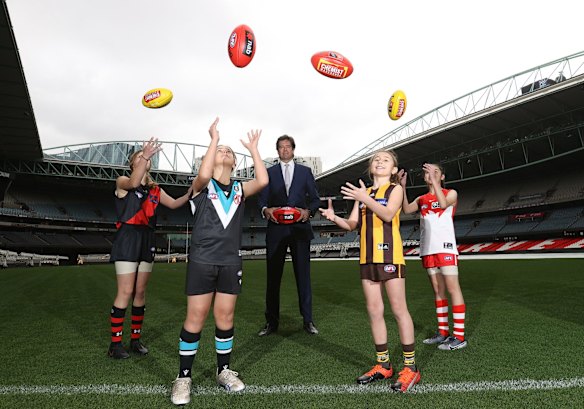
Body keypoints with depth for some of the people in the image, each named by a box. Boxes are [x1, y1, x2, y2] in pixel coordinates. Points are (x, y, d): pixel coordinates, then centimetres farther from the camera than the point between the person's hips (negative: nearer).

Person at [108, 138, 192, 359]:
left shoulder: (155, 189, 15)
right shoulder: (122, 182, 1)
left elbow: (174, 204, 10)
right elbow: (134, 183, -22)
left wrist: (190, 193, -6)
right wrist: (145, 155, -32)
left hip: (146, 240, 5)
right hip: (127, 238, -5)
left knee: (140, 292, 8)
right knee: (126, 292, -7)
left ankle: (136, 339, 18)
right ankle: (115, 343, 5)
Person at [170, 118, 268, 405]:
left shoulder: (239, 189, 9)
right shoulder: (202, 185, 1)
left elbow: (263, 181, -10)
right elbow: (204, 175, -24)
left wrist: (253, 149, -3)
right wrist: (214, 139, -17)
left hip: (230, 262, 3)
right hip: (202, 261, -3)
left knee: (225, 319, 11)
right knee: (195, 319, 3)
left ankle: (223, 371, 28)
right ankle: (183, 376, 20)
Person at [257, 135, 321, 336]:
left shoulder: (305, 171, 13)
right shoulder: (269, 172, 13)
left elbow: (315, 198, 10)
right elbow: (262, 199, 6)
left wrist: (308, 211, -11)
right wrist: (266, 210, -16)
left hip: (299, 228, 0)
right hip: (276, 229, 1)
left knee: (303, 275, 4)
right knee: (273, 276, 4)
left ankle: (308, 320, 15)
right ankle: (271, 321, 15)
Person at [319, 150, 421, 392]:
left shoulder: (395, 188, 3)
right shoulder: (363, 192, 16)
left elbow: (388, 214, -16)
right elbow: (352, 225, 9)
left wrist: (366, 199, -25)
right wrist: (334, 217, -8)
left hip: (389, 254, -5)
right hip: (367, 256, 5)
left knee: (398, 310, -1)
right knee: (374, 311, 9)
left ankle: (410, 367, 12)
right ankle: (383, 365, 23)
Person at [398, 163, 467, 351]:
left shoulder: (451, 193, 6)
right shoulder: (421, 199, 16)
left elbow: (443, 204, -17)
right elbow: (407, 210, -2)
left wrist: (434, 180, -18)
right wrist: (402, 187, -8)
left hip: (445, 247, -5)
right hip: (428, 249, 5)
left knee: (452, 289, -6)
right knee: (438, 290, 10)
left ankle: (459, 336, 0)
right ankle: (443, 332, 18)